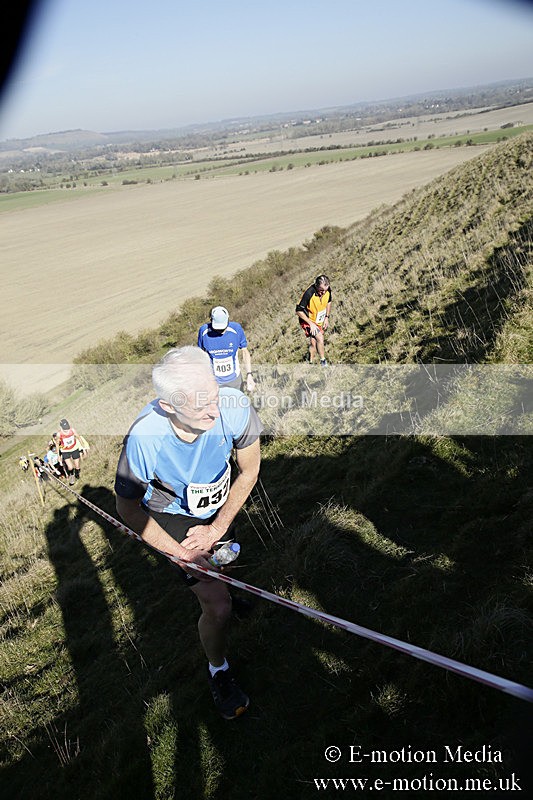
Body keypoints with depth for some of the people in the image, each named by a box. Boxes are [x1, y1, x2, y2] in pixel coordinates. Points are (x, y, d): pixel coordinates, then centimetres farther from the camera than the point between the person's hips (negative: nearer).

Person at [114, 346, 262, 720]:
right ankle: (218, 671, 25)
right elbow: (128, 509, -19)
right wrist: (181, 553, -19)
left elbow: (249, 470, -15)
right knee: (218, 607, -6)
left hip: (219, 507, 3)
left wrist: (217, 528, -14)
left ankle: (220, 587, 68)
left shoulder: (235, 406, -36)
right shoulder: (145, 438, -40)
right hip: (173, 517, -3)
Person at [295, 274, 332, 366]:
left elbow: (328, 302, 8)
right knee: (320, 338, -22)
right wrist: (311, 324, -25)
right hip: (308, 321, -6)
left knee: (313, 343, 14)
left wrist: (327, 317, 3)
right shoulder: (309, 294, -34)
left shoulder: (327, 290, -16)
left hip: (319, 321, 6)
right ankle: (323, 361, -5)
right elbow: (299, 311, -25)